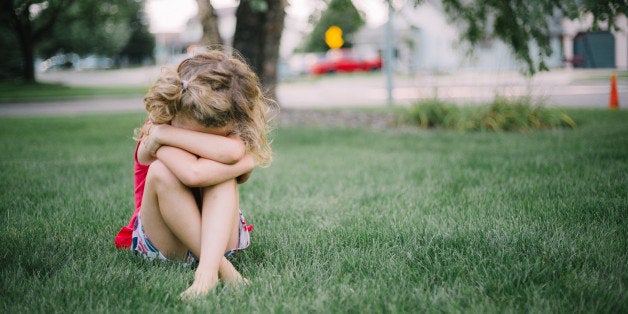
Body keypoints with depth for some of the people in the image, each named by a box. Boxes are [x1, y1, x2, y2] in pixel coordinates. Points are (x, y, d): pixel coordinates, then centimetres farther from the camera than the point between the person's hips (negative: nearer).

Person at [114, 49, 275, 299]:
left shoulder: (231, 128, -13)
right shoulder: (155, 132, -22)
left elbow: (234, 151, -40)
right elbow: (193, 173, -42)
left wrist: (164, 133, -35)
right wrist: (244, 163, -30)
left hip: (218, 234, 2)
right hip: (162, 243, -2)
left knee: (220, 169, -30)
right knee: (161, 171, -34)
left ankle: (207, 271, -44)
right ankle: (221, 266, -37)